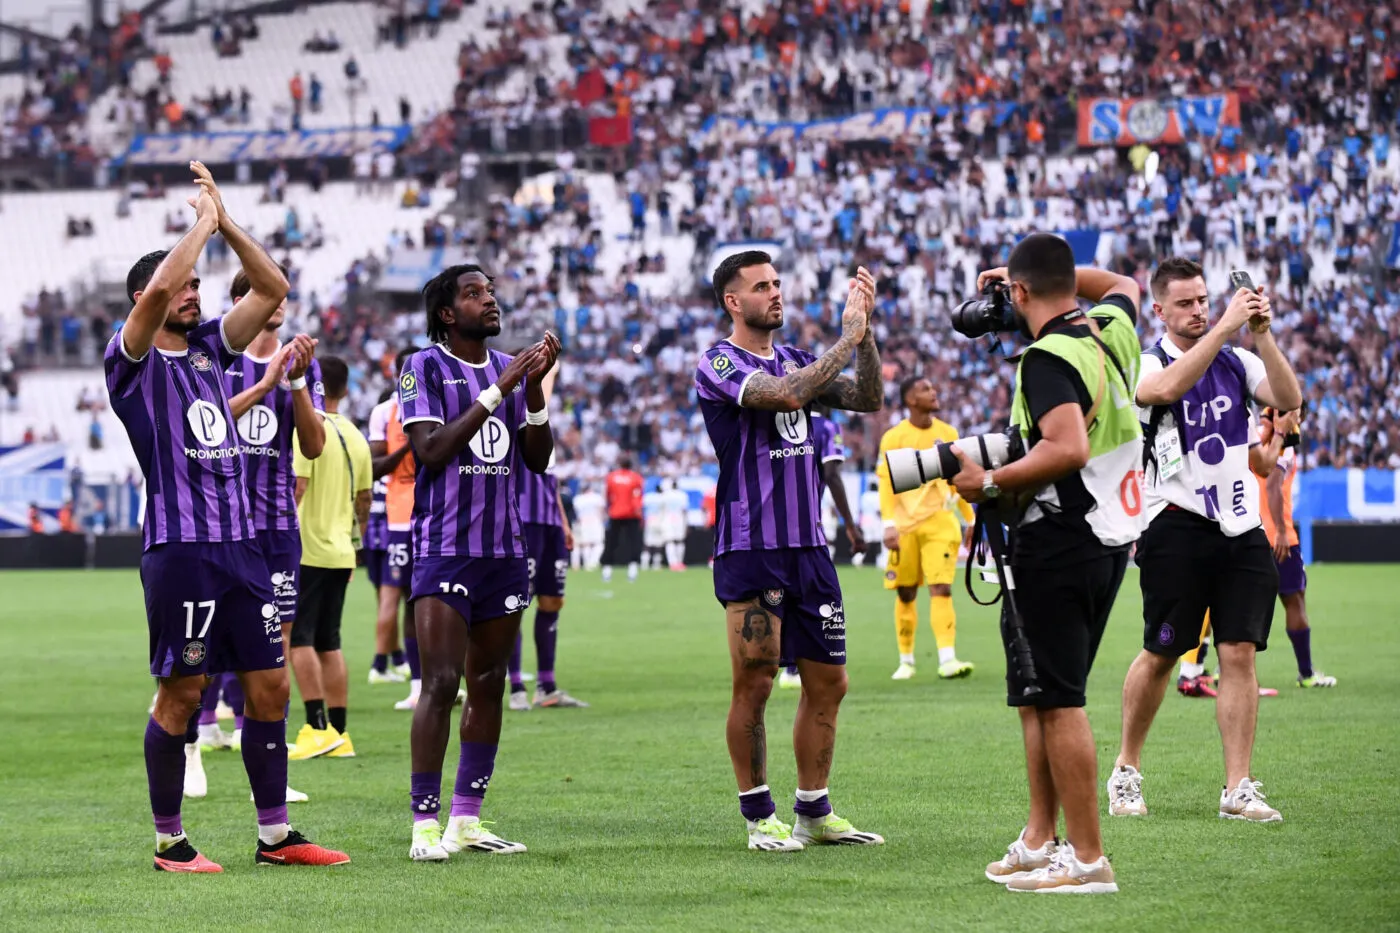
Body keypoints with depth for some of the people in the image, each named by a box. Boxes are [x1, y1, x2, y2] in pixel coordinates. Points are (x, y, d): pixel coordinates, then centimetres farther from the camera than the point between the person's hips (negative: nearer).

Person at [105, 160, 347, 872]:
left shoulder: (209, 348, 17)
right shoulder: (132, 359, -3)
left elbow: (271, 288, 16)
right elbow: (157, 289, -22)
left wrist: (225, 220, 7)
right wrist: (204, 223, -10)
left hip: (242, 545, 7)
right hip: (179, 544, -7)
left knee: (269, 686, 6)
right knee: (181, 693, -2)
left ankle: (275, 835, 12)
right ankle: (169, 841, 8)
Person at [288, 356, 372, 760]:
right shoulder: (356, 437, 12)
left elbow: (297, 486, -19)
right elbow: (364, 499, 17)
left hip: (306, 550, -7)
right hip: (340, 553, 7)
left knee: (298, 638, -5)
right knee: (328, 643, 11)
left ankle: (317, 728, -12)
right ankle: (339, 734, 10)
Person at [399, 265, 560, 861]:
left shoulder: (510, 368, 12)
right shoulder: (423, 368, -4)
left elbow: (537, 459, 9)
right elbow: (433, 449, -17)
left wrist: (534, 387, -5)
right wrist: (497, 391, -19)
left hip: (504, 549, 6)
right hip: (444, 548, -6)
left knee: (488, 685, 7)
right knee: (441, 682, -13)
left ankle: (466, 821, 13)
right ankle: (425, 826, -11)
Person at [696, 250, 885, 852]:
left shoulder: (794, 360, 16)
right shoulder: (718, 365, -6)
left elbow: (867, 400, 11)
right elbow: (784, 395, -22)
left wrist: (865, 328, 0)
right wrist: (847, 338, -17)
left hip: (809, 548, 7)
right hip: (750, 549, -7)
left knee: (827, 683, 8)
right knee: (754, 684, -3)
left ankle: (814, 813, 17)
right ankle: (759, 817, 6)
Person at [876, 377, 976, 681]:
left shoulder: (947, 434, 9)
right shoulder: (894, 438, -2)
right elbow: (886, 483, -7)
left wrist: (970, 519, 18)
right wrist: (889, 525, -16)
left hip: (940, 521, 1)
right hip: (905, 525, -1)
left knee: (941, 589, -13)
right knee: (905, 594, 5)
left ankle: (947, 659, -21)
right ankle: (906, 661, 18)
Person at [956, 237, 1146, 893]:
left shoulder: (1048, 357, -16)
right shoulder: (1112, 329, 9)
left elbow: (1070, 449, -28)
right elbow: (1125, 284, 33)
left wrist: (989, 482, -17)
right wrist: (1058, 275, 29)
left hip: (1058, 543, -9)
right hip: (1112, 538, 9)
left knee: (1056, 699, -6)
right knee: (1038, 695, 17)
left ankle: (1087, 859, -5)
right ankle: (1040, 841, 21)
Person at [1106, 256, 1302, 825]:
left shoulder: (1237, 362, 11)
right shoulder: (1145, 365, -1)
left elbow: (1288, 400, -5)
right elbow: (1170, 387, -25)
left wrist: (1262, 335, -15)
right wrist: (1225, 326, -27)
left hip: (1241, 530, 4)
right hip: (1178, 527, -3)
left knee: (1240, 654, -2)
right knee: (1160, 655, 2)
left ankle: (1238, 788, 1)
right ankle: (1126, 772, 19)